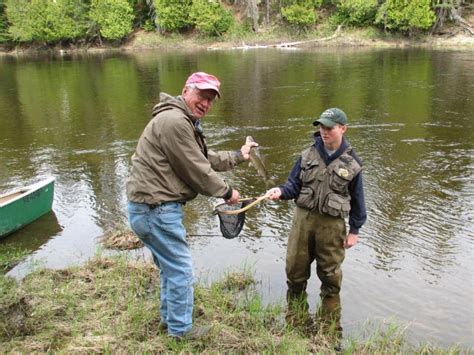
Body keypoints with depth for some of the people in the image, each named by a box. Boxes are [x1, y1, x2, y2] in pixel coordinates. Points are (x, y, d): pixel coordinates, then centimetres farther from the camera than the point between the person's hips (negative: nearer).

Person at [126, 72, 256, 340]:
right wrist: (226, 192, -4)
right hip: (155, 209, -11)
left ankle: (170, 317, 42)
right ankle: (180, 329, 21)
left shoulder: (187, 122, 17)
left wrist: (238, 156, 28)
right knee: (181, 270, 3)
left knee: (171, 265, 24)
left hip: (156, 207, 11)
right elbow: (196, 170, -17)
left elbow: (206, 158, 24)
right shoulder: (174, 121, -19)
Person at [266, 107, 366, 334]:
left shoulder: (352, 163, -2)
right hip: (303, 218, 2)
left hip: (332, 225, -2)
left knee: (330, 277, 10)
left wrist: (354, 230, 2)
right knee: (295, 271, 9)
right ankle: (295, 322, 29)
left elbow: (357, 199, 3)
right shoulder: (307, 155, 3)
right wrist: (281, 192, -17)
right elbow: (294, 185, 4)